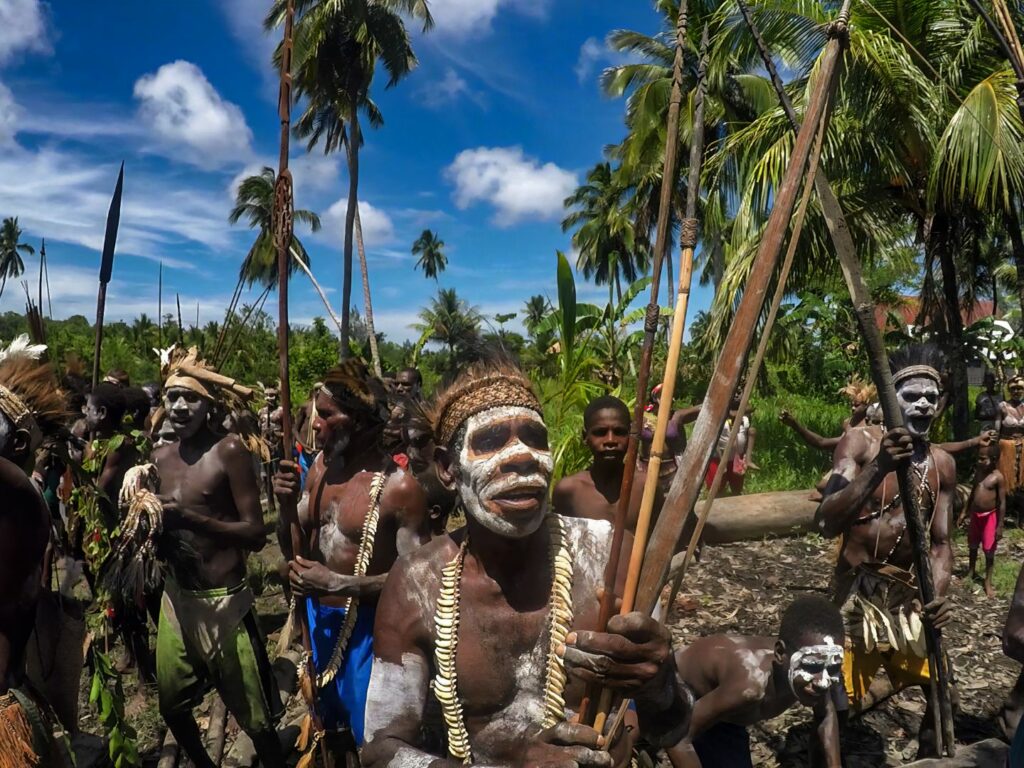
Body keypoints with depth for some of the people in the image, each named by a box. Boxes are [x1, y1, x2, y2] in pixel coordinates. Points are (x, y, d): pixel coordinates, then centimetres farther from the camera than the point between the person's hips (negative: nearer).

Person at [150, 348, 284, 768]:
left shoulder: (229, 451, -13)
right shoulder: (160, 458, 4)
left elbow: (256, 534, -17)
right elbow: (163, 525, 15)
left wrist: (190, 518, -26)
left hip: (224, 600, -6)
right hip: (176, 597, 6)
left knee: (255, 718, 5)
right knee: (171, 704, 22)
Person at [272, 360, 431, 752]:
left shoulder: (399, 487, -23)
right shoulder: (321, 465, -2)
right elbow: (302, 536, 8)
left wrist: (335, 582, -24)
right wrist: (288, 503, -12)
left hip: (365, 628, -6)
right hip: (317, 618, 7)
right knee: (329, 722, 27)